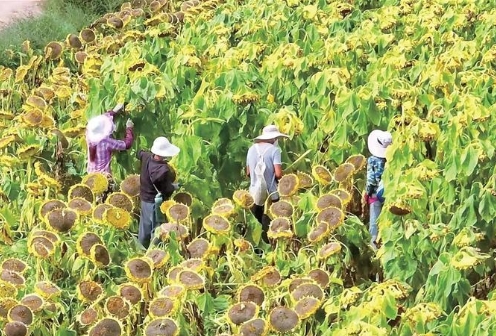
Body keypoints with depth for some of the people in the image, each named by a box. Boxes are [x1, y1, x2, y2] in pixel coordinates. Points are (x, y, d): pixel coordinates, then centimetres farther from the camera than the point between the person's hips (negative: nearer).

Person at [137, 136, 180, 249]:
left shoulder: (146, 157, -10)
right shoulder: (162, 170, -34)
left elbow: (140, 153, 16)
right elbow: (167, 189, -23)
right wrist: (175, 186, -5)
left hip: (145, 198, 9)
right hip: (156, 202, -9)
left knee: (145, 226, 24)